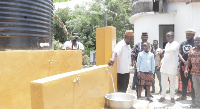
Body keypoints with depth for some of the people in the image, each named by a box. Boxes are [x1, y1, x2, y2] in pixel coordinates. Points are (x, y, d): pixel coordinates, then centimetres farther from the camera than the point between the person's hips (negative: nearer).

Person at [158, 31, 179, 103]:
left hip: (172, 67, -6)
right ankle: (163, 96, 19)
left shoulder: (176, 44, -6)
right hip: (164, 66, 6)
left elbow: (173, 49, -31)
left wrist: (164, 50, -38)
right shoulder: (167, 44, 16)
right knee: (163, 82, 8)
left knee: (172, 83, 6)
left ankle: (172, 97, 19)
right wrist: (162, 61, 10)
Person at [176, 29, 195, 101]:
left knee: (193, 82, 0)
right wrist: (184, 61, -9)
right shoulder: (183, 44, 14)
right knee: (184, 82, 15)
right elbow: (179, 53, 8)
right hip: (183, 65, 6)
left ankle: (194, 97, 10)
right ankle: (183, 96, 27)